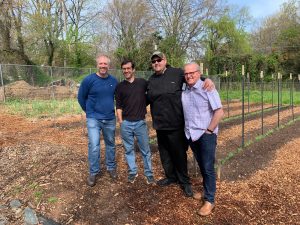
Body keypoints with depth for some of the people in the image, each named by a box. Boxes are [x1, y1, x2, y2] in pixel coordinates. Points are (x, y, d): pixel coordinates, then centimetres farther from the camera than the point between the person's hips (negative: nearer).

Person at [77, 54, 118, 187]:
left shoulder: (114, 81, -1)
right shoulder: (89, 80, -11)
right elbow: (81, 97, 2)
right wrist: (89, 111, 7)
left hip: (110, 119, 3)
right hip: (93, 119, -3)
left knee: (110, 144, 14)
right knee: (94, 146, -7)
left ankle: (111, 167, 32)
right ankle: (93, 173, 11)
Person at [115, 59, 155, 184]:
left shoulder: (142, 82, 0)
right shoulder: (120, 86, 3)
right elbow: (118, 106, 3)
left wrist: (144, 104, 1)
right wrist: (121, 122, -1)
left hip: (140, 122, -1)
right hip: (126, 123, 1)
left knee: (145, 149, 7)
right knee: (129, 149, 12)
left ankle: (149, 173, 21)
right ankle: (132, 172, 28)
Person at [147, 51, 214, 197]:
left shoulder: (177, 73, -6)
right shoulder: (151, 80, 9)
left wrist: (207, 79, -17)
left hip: (175, 124, -5)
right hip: (160, 124, 5)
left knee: (179, 153, 8)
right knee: (165, 154, 18)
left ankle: (184, 181, 28)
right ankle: (171, 177, 40)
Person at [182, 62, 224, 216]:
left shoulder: (207, 88, -12)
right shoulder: (184, 91, 5)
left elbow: (219, 112, -15)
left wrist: (209, 130, -15)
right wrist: (189, 130, 7)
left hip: (206, 134, -5)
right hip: (191, 134, 6)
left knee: (208, 167, 2)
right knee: (201, 166, 18)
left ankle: (209, 200, 15)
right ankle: (206, 190, 37)